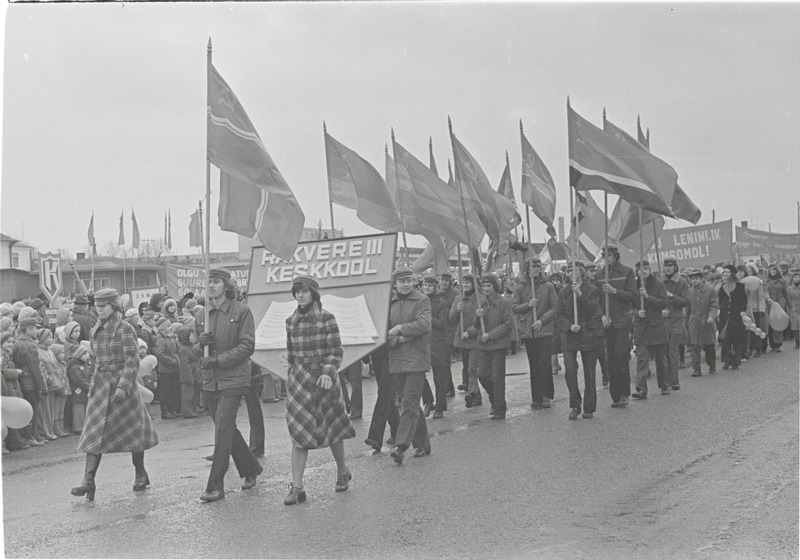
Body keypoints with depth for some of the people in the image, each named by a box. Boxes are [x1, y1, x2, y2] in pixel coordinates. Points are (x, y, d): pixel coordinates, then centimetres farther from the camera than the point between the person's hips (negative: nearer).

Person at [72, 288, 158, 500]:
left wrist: (122, 387, -24)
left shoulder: (125, 329, -10)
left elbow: (132, 361, -15)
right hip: (100, 385, 5)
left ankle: (141, 475, 22)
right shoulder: (95, 331, 10)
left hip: (122, 382, -5)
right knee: (95, 433, -5)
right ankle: (88, 481, -11)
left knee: (132, 431, 6)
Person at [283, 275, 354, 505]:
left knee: (332, 428, 9)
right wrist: (291, 376, 16)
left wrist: (328, 373, -20)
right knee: (298, 433, -5)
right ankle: (296, 487, -5)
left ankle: (342, 472, 32)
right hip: (300, 382, 3)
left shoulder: (326, 318, -6)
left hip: (324, 380, -3)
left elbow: (336, 351, -7)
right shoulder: (291, 321, 7)